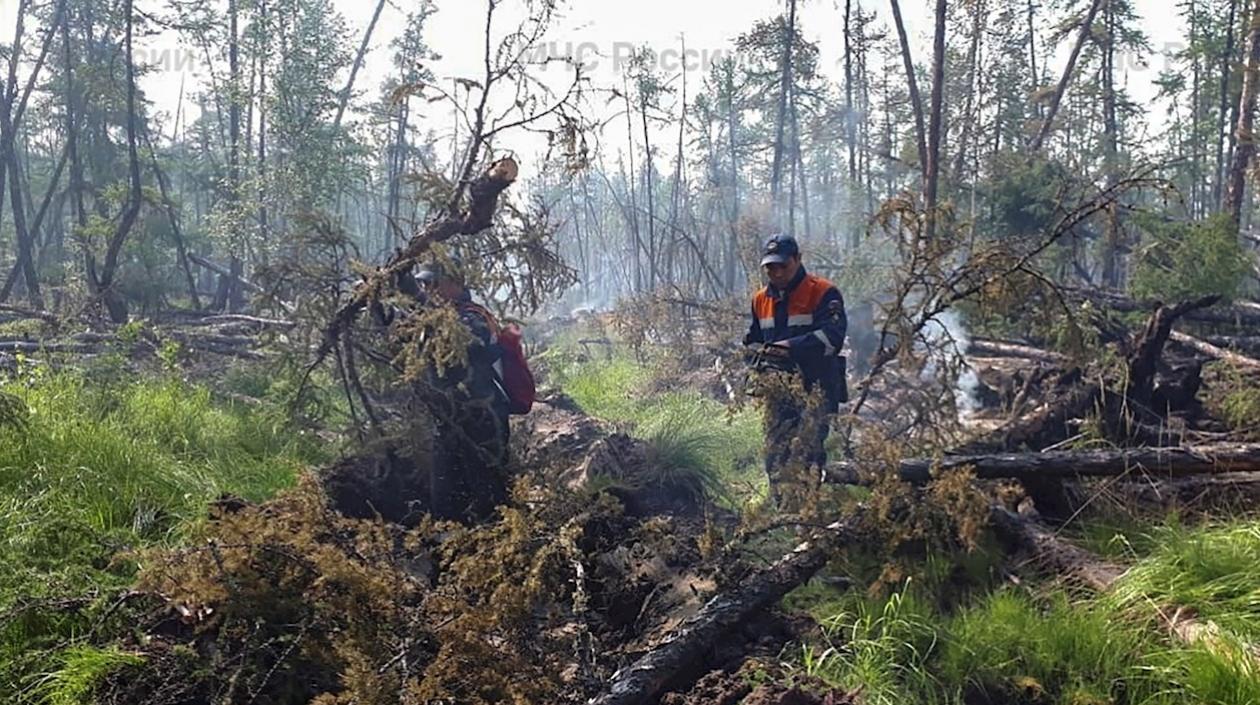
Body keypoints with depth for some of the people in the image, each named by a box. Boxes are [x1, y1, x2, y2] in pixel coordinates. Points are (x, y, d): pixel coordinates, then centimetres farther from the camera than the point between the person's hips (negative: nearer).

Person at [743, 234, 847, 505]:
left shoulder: (823, 293, -5)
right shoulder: (761, 300, 16)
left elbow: (832, 337, -18)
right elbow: (754, 341, 27)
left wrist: (791, 347, -28)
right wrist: (756, 355, 5)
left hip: (815, 391, -6)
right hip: (777, 392, 6)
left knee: (805, 456, -14)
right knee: (775, 456, 5)